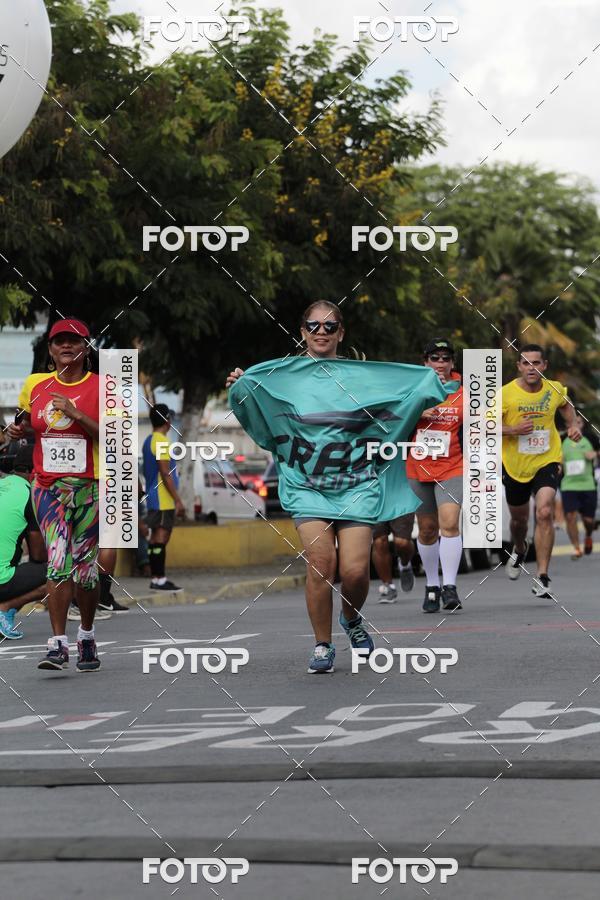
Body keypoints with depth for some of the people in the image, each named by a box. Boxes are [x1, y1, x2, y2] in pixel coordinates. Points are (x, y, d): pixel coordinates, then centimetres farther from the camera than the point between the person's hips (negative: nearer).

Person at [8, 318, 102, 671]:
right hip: (48, 485, 1)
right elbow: (24, 422, 25)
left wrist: (75, 413, -18)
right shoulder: (36, 385, 9)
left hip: (90, 486, -1)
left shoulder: (102, 387, -1)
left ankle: (87, 637, 25)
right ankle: (59, 645, -18)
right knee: (59, 560, -15)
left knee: (85, 566, 4)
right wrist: (18, 430, 2)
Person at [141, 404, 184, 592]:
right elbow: (165, 473, -18)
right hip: (163, 499, -10)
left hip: (153, 498, 10)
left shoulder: (148, 441, 17)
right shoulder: (162, 441, -13)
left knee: (156, 537, 9)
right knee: (161, 537, -10)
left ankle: (156, 579, 9)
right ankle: (159, 580, -13)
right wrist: (178, 500, -17)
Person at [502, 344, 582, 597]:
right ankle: (519, 550, 55)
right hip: (515, 465, 0)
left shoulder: (555, 389, -5)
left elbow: (565, 405, 20)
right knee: (519, 519, 17)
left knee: (545, 513, -21)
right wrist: (513, 430, -24)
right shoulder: (506, 393, -14)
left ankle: (542, 578, -19)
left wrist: (573, 425, 4)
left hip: (547, 462, 0)